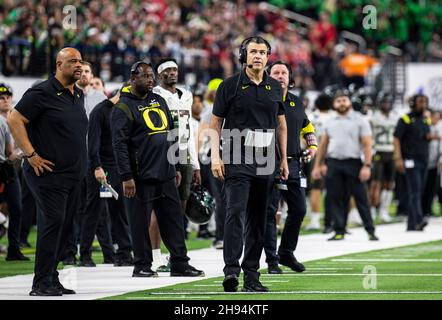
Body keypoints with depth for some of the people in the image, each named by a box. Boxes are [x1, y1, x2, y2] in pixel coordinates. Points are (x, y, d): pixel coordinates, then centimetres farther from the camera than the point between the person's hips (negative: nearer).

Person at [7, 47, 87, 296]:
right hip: (49, 173, -8)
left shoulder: (79, 96, 15)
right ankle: (42, 283, -9)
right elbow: (15, 120, -13)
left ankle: (52, 279, 15)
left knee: (65, 227, 8)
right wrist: (31, 155, -16)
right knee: (53, 223, -13)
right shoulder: (42, 93, -10)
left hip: (74, 175, 8)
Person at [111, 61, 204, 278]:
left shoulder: (158, 101, 16)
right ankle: (142, 265, 8)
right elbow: (120, 144, -13)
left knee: (173, 218, 7)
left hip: (165, 174, 7)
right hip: (141, 176, -7)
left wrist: (174, 167, 20)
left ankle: (180, 264, 11)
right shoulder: (124, 107, -7)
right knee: (140, 221, 0)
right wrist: (126, 177, -18)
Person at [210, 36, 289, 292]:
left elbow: (281, 125, 21)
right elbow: (215, 124, 2)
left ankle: (251, 274, 12)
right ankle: (231, 270, -23)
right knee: (236, 211, -17)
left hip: (265, 162, 4)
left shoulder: (275, 87, 13)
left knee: (258, 219, 7)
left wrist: (284, 160, 16)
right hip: (237, 161, -4)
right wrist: (215, 157, -8)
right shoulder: (230, 86, 1)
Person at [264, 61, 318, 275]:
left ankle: (286, 253, 22)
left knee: (298, 209, 6)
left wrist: (312, 145, 15)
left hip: (293, 163, 6)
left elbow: (307, 127, 30)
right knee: (269, 212, -4)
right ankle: (272, 260, 1)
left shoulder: (297, 103, 15)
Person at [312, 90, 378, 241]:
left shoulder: (360, 121, 2)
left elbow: (367, 144, -4)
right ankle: (339, 231, 8)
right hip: (333, 163, 4)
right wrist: (317, 165, 11)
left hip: (353, 163, -4)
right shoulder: (330, 122, 15)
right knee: (336, 199, 2)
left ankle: (370, 230, 1)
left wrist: (367, 166, -13)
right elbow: (323, 145, 18)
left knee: (360, 197, -3)